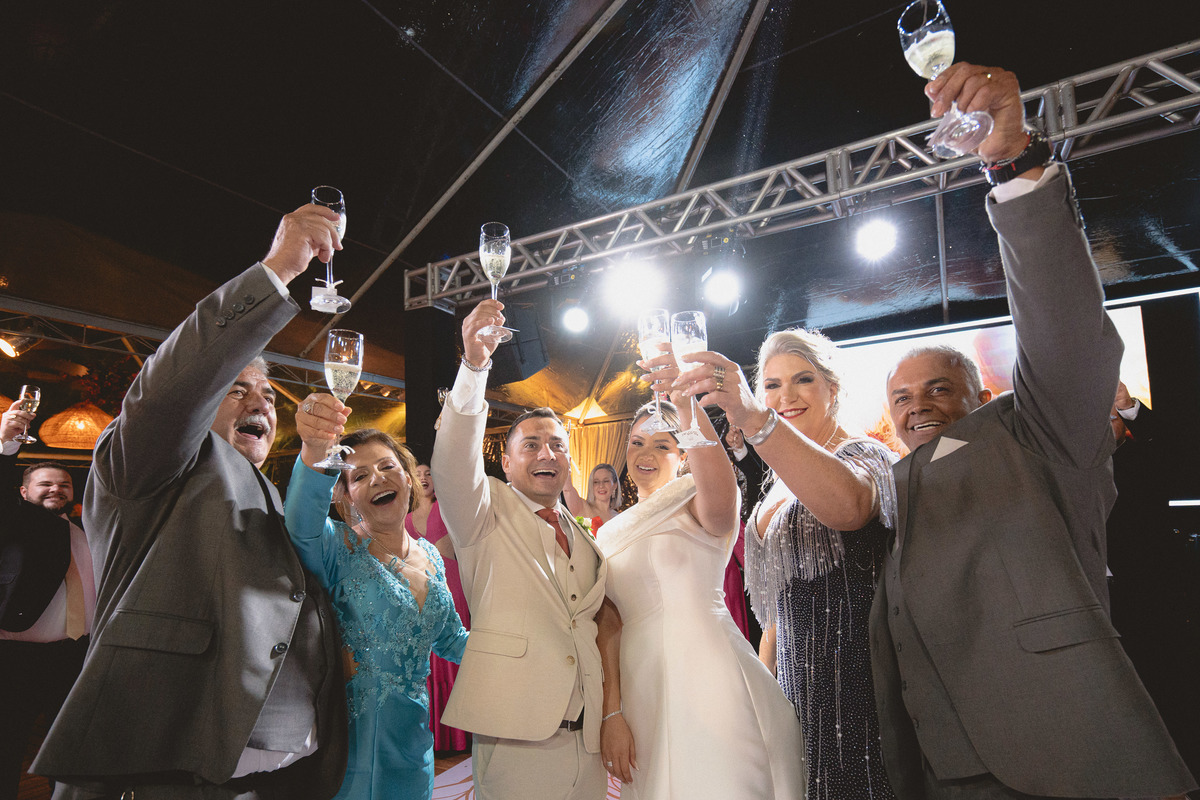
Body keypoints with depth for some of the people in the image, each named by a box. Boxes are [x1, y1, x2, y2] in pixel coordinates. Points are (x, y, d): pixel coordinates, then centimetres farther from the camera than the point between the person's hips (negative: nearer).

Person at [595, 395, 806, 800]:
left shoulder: (694, 502, -6)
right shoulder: (610, 533, 12)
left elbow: (721, 503, -32)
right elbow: (610, 624, 8)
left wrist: (686, 402, -41)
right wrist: (611, 713, 0)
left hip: (710, 676, -5)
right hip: (643, 687, 5)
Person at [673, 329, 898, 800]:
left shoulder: (865, 456, -10)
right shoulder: (780, 486, 12)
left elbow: (846, 504, -38)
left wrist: (754, 420, -51)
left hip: (854, 681, -7)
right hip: (795, 683, 7)